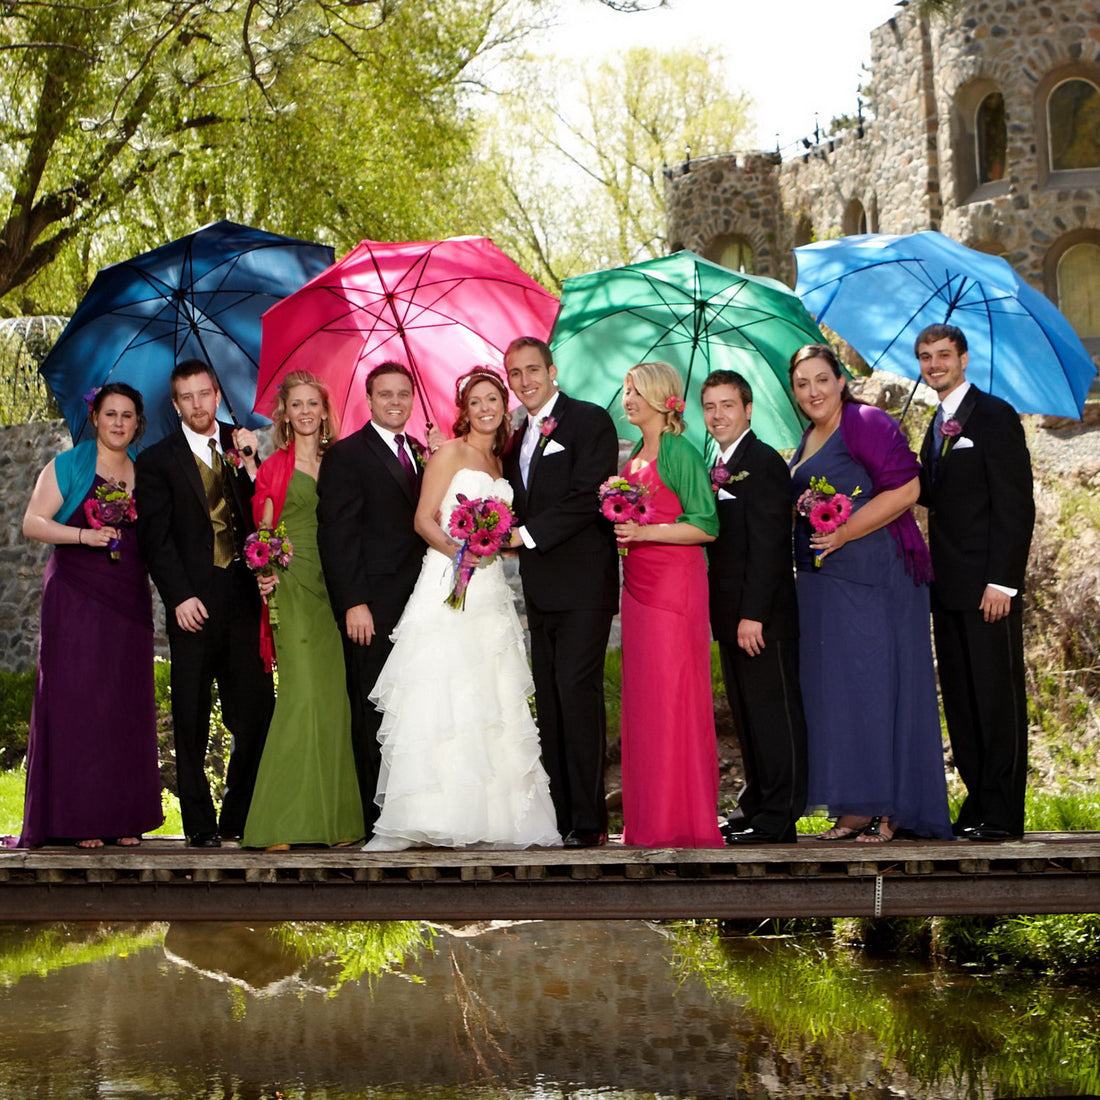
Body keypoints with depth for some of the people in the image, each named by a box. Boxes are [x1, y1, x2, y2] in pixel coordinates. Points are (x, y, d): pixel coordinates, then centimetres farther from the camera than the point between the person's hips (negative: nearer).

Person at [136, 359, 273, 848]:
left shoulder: (243, 446, 13)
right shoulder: (157, 460, 5)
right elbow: (156, 538, -1)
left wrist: (251, 463, -8)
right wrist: (181, 597, -10)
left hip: (244, 597, 2)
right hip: (194, 603, -2)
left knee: (256, 711, 0)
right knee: (192, 720, 1)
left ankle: (239, 817, 12)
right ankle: (200, 823, 9)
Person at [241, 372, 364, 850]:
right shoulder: (275, 467, 5)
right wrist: (264, 574, -12)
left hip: (333, 590, 4)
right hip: (292, 587, -4)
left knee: (335, 698, 1)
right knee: (303, 694, -14)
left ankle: (337, 819, 5)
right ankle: (285, 823, -12)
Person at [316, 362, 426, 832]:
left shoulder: (419, 453, 18)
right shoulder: (346, 455, -2)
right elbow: (337, 536, -8)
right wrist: (354, 604, -14)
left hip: (417, 602, 6)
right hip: (373, 608, -6)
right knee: (373, 715, -3)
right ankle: (376, 819, 1)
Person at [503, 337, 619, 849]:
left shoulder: (589, 421, -4)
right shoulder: (519, 438, 20)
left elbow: (588, 497, -14)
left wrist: (527, 534, -16)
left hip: (583, 583, -8)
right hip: (541, 590, 8)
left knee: (577, 692, -13)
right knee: (549, 703, 7)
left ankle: (588, 820, -12)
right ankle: (560, 816, 10)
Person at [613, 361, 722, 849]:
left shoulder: (680, 453, -7)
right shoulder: (635, 455, 17)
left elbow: (706, 526, -12)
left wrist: (646, 532, -18)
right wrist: (619, 527, 11)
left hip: (675, 584, -8)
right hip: (638, 584, 8)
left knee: (674, 696, -8)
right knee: (641, 699, 6)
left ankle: (686, 821, -3)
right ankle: (649, 820, 10)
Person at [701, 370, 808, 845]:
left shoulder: (764, 463, -11)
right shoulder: (721, 467, 17)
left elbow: (767, 544, -17)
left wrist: (753, 614, -22)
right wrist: (728, 616, 13)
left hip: (763, 618, -9)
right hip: (733, 617, 9)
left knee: (774, 713, -4)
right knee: (747, 717, 13)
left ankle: (778, 819, 0)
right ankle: (758, 806, 21)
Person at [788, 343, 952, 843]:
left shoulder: (867, 423, -7)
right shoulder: (808, 441, 19)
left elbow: (904, 489, -15)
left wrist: (843, 533, -18)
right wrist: (803, 511, 7)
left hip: (873, 573, -9)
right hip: (823, 579, 9)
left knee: (876, 683, -7)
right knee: (833, 686, 5)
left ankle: (890, 808, -2)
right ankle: (854, 808, 8)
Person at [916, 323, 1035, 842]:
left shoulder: (994, 416, -7)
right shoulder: (938, 426, 19)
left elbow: (1016, 503, -13)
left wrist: (1001, 581, -19)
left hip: (987, 584, -8)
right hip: (949, 586, 8)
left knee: (997, 696, -4)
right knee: (960, 699, 9)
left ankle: (1002, 813, -1)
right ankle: (977, 802, 15)